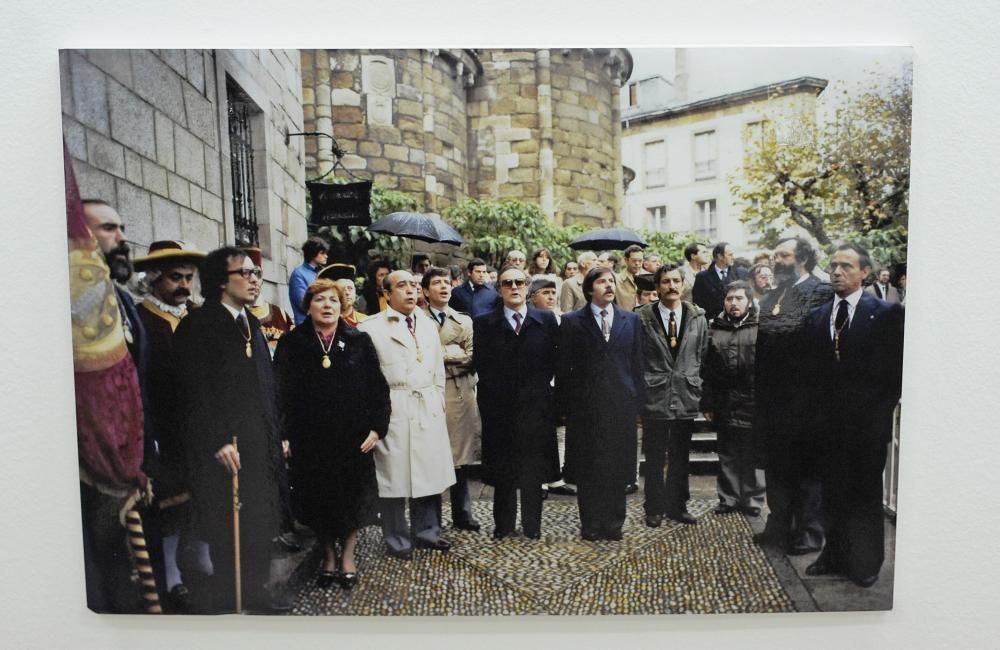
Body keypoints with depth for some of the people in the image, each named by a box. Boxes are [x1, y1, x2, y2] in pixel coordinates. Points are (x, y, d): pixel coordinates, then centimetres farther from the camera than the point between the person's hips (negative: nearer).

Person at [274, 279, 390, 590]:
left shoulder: (359, 341, 0)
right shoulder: (291, 344, -1)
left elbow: (378, 387, -1)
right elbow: (281, 392, -3)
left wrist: (377, 427, -8)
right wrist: (283, 435, -10)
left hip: (352, 436, 0)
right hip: (310, 439, 0)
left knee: (352, 498, 10)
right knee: (318, 500, 12)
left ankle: (347, 556, 30)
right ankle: (328, 556, 33)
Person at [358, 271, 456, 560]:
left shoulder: (429, 325, 14)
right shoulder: (371, 327, -5)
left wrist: (438, 404, 12)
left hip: (429, 411, 5)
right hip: (393, 412, -5)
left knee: (430, 474, 10)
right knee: (395, 477, 4)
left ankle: (426, 532, 28)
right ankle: (397, 540, 21)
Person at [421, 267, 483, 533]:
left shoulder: (464, 321, 14)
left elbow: (472, 357, 3)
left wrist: (442, 353, -5)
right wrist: (454, 352, -8)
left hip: (460, 393, 3)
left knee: (460, 455, 9)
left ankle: (462, 514, 23)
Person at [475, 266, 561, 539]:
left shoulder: (546, 320, 2)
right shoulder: (484, 323, 1)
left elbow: (554, 360, 5)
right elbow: (481, 364, 0)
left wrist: (539, 387, 1)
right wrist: (496, 393, -3)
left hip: (535, 406, 0)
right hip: (499, 407, 0)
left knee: (534, 469, 10)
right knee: (502, 471, 10)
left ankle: (532, 525, 26)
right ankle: (503, 524, 26)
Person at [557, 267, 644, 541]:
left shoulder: (631, 320, 8)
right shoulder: (572, 322, 0)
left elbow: (637, 364, 8)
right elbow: (564, 367, 0)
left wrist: (637, 402, 4)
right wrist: (565, 406, -3)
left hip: (621, 404, 2)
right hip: (585, 405, -2)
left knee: (618, 467, 9)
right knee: (587, 468, 7)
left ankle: (614, 523, 24)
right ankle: (590, 524, 22)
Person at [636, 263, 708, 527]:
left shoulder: (697, 318, 3)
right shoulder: (642, 318, -6)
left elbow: (703, 357, 8)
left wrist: (697, 387, 5)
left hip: (686, 396, 3)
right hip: (654, 396, -3)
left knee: (681, 456, 13)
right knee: (654, 457, 7)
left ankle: (677, 506, 29)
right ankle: (654, 508, 22)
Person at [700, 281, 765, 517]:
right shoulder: (715, 329, 7)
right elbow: (707, 369, 7)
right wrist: (707, 403, 4)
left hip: (753, 403, -2)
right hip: (724, 404, 3)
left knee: (753, 455, 7)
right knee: (727, 455, 11)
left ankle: (753, 500, 21)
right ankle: (728, 498, 23)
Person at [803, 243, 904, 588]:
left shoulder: (886, 313, -5)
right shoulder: (817, 316, 7)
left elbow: (896, 368, -6)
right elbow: (812, 369, 9)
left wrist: (881, 411, -9)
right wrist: (818, 409, 3)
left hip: (868, 422, -3)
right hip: (829, 422, 4)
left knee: (866, 493, 10)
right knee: (832, 493, 12)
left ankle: (865, 562, 25)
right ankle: (836, 554, 26)